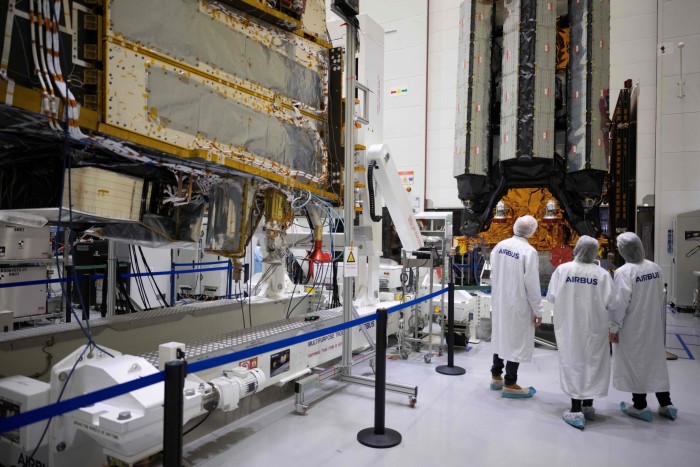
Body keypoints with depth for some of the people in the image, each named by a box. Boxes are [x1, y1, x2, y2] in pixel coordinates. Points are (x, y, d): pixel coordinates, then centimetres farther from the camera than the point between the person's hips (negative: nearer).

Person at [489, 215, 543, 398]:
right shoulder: (529, 251, -19)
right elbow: (532, 284, -17)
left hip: (499, 300, 7)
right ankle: (510, 384, 15)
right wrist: (538, 310, -9)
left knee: (500, 336, 18)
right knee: (516, 341, 5)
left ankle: (496, 377, 30)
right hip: (518, 304, -7)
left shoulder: (499, 246, -1)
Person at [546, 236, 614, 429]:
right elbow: (609, 303, -9)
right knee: (592, 364, 16)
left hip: (568, 327, 0)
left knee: (573, 364, 9)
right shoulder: (602, 274, -11)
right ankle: (588, 405, 29)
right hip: (594, 327, 1)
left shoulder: (562, 269, -11)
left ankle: (576, 410, 9)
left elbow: (551, 296, -7)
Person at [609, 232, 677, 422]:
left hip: (632, 329, -6)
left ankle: (640, 407, 17)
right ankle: (666, 404, 25)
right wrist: (657, 318, 19)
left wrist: (613, 328, -11)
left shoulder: (623, 272, -21)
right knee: (656, 361, 16)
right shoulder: (655, 268, -1)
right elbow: (660, 297, 7)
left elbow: (620, 303, -20)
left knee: (635, 363, 6)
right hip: (653, 326, 6)